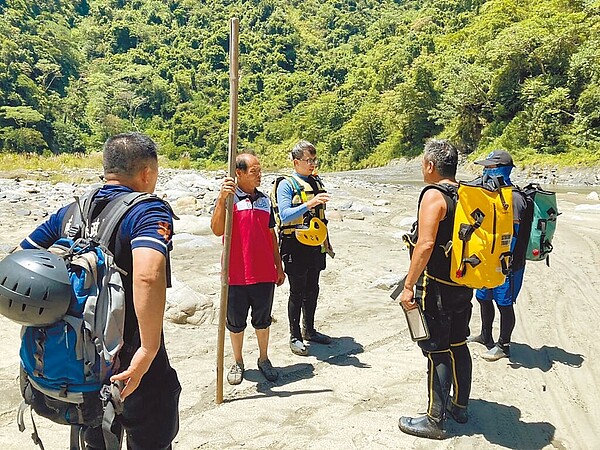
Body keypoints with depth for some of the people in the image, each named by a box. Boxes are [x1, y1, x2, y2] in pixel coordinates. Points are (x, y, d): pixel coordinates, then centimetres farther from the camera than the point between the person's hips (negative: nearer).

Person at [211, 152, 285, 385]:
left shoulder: (264, 200, 9)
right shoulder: (228, 198, -6)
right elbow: (217, 230, -22)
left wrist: (279, 267, 16)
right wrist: (222, 198, -33)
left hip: (264, 274, 4)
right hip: (236, 274, -3)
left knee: (263, 320, 16)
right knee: (236, 322, 12)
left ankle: (264, 359, 35)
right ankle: (238, 363, 31)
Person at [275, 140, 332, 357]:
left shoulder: (317, 182, 13)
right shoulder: (286, 185, -9)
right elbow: (285, 215, -22)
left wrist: (326, 242, 23)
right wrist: (309, 203, -33)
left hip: (315, 246, 7)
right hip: (295, 246, -7)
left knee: (312, 290, 15)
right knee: (297, 292, 2)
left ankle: (309, 331, 31)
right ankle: (295, 337, 15)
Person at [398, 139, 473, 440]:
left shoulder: (434, 195, -17)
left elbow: (425, 244, -26)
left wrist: (408, 286, -22)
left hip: (437, 287, -8)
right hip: (464, 284, 9)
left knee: (437, 352, 0)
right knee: (458, 344, 19)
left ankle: (435, 420, 12)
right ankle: (460, 405, 34)